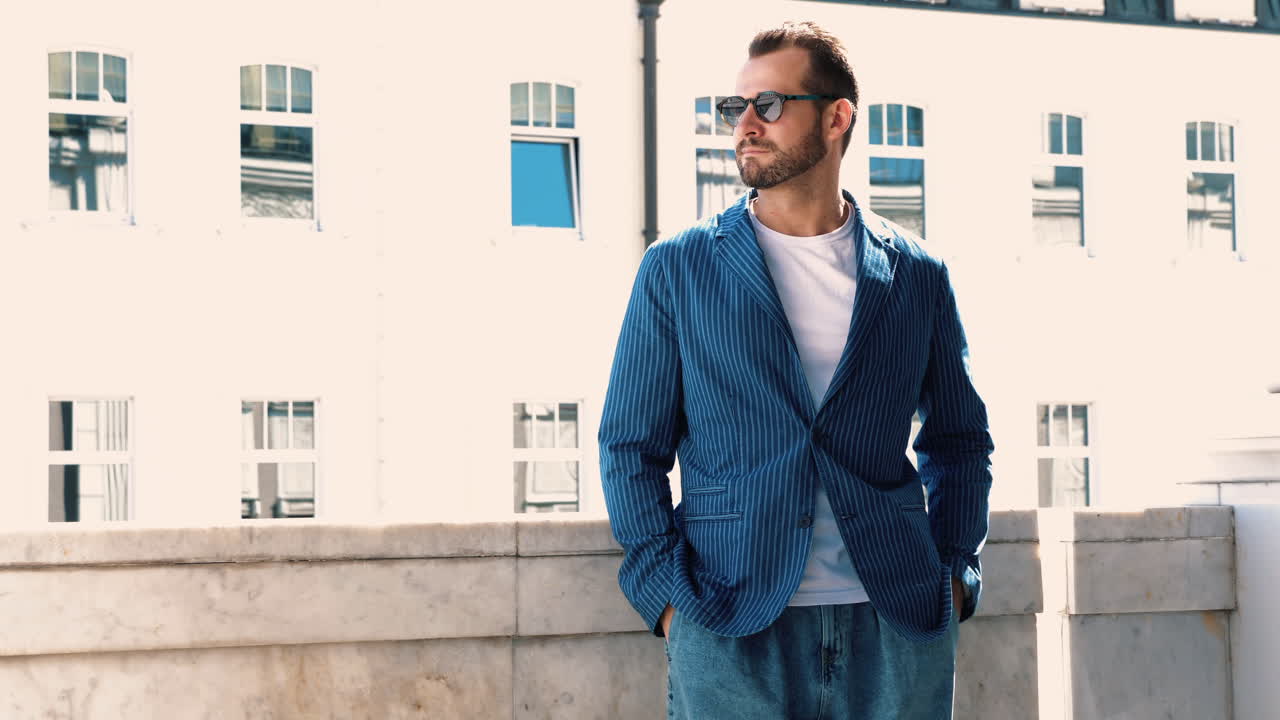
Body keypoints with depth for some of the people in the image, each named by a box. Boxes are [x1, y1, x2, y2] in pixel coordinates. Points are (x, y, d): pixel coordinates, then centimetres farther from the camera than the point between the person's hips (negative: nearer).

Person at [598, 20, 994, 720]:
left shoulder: (917, 277, 8)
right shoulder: (676, 270, 5)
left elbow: (959, 438, 18)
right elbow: (631, 447, 5)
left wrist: (955, 572, 5)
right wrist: (668, 597, -6)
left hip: (898, 630, 1)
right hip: (730, 633, -1)